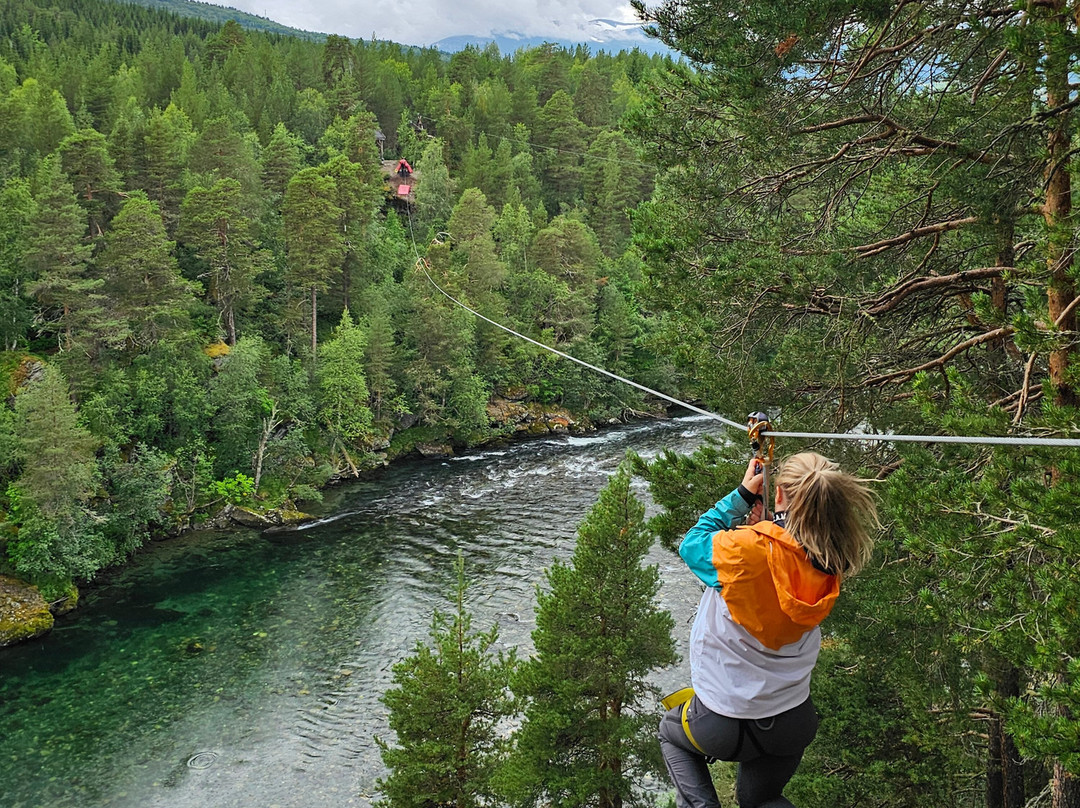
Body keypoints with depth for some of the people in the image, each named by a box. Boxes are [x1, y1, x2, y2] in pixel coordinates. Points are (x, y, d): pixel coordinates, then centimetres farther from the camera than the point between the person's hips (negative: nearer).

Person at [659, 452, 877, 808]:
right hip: (795, 723, 5)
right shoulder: (828, 567, -13)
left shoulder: (745, 549, -29)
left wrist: (742, 496, -6)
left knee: (671, 732, 31)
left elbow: (691, 545, -9)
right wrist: (758, 527, 3)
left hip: (725, 723, -4)